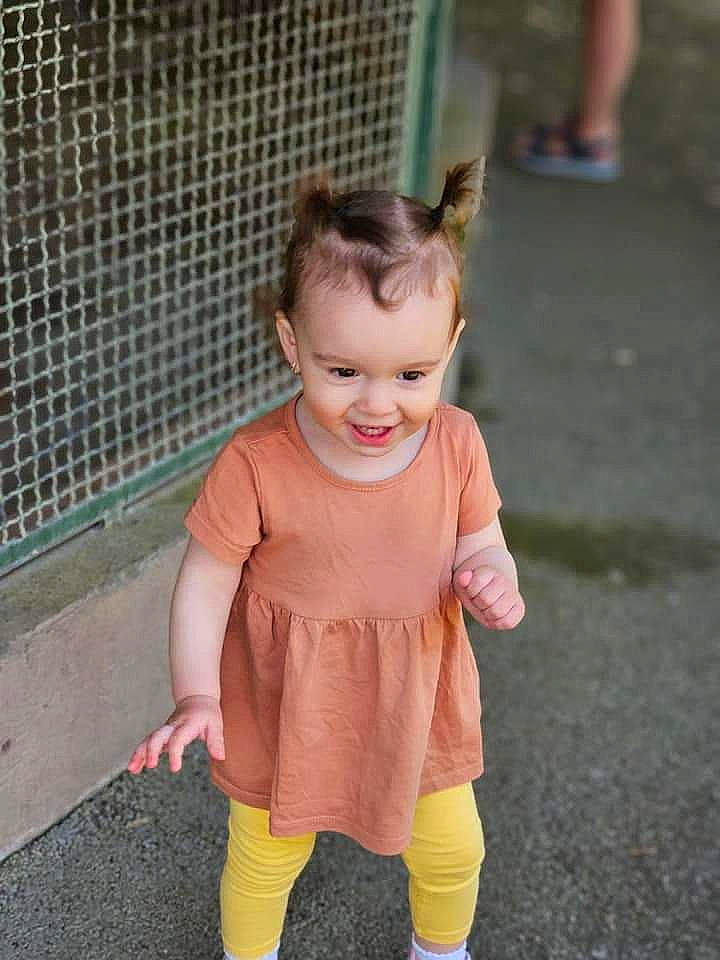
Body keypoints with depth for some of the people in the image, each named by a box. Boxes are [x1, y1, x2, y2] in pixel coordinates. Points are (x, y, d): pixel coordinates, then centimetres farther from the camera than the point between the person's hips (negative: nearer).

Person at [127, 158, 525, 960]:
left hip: (418, 698, 3)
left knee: (452, 852, 22)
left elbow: (480, 545, -1)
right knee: (264, 858, 20)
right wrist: (196, 696, -24)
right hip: (288, 706, -2)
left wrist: (491, 582, -23)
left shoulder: (455, 443, -15)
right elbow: (204, 584, -14)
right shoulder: (255, 464, -25)